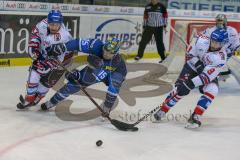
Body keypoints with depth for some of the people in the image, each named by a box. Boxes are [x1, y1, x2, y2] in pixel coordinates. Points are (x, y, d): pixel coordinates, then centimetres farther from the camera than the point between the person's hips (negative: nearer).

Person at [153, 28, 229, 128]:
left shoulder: (221, 58, -33)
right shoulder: (203, 41, -26)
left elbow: (207, 76, -37)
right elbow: (190, 54, -9)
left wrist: (190, 84, -43)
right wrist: (198, 64, -26)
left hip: (209, 72, -1)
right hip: (193, 66, 1)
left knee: (212, 90, -27)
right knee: (180, 89, -14)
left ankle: (195, 117, -20)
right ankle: (162, 110, 4)